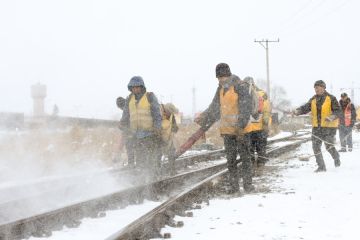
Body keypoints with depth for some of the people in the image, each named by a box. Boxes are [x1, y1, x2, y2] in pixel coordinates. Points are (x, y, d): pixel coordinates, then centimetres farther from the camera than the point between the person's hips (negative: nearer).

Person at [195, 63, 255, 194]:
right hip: (227, 129, 7)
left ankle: (248, 183, 6)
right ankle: (233, 185, 12)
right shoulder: (221, 89, 11)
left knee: (245, 157, 0)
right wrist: (203, 119, 17)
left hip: (241, 129, -7)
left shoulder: (240, 87, -12)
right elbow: (214, 108, 21)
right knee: (230, 159, 7)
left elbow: (246, 108, -18)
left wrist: (241, 126, -25)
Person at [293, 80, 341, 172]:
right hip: (317, 127, 5)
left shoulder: (331, 98, -7)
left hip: (329, 126, -5)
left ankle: (336, 158, 30)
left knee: (329, 146, -3)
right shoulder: (313, 100, 9)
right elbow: (305, 108, -1)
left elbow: (338, 111, -10)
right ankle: (321, 166, 12)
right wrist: (297, 111, -21)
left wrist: (331, 117, -29)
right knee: (316, 147, 0)